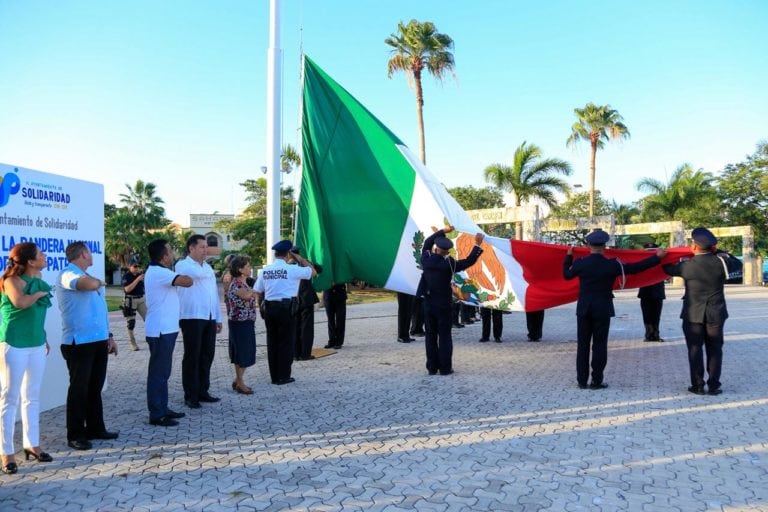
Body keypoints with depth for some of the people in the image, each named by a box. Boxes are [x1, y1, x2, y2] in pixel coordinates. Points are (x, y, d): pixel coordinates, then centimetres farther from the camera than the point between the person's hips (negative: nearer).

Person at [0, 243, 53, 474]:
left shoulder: (37, 279, 7)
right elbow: (21, 302, -36)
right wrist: (40, 293, -16)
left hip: (36, 345, 7)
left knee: (32, 397, 14)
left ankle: (31, 444, 24)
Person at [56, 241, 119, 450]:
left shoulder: (86, 276, 19)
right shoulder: (68, 275, -10)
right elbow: (90, 284, -32)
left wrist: (109, 335, 18)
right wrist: (100, 282, -8)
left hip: (99, 341, 8)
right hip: (79, 343, -8)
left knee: (95, 386, 14)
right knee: (79, 389, 0)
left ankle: (95, 428, 25)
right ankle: (75, 435, 10)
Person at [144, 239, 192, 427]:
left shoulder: (157, 271, 15)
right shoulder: (159, 273, -19)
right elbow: (187, 282, -25)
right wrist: (185, 277, -5)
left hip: (164, 329, 11)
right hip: (161, 330, -11)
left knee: (163, 372, 16)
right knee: (158, 372, -3)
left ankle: (162, 409, 26)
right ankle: (156, 415, 4)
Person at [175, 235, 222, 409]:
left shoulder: (208, 267, 19)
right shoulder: (183, 265, -4)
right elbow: (198, 274, -26)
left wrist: (218, 317, 15)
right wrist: (207, 269, -2)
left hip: (209, 318, 7)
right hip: (192, 318, -7)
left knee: (207, 356, 11)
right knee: (192, 357, -1)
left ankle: (203, 391, 21)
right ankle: (190, 396, 8)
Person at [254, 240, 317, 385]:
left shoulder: (265, 270, 6)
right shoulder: (292, 269, -8)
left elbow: (258, 293, 7)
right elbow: (313, 272, 4)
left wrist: (262, 309, 17)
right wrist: (300, 259, 11)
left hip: (269, 308, 5)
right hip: (286, 308, -5)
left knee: (272, 343, 11)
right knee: (286, 343, 5)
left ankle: (274, 376, 18)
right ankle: (283, 376, 9)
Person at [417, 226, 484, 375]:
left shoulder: (426, 259, -5)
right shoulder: (448, 263, -15)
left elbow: (427, 242, 13)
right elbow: (469, 261, -7)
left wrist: (443, 231, 17)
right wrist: (477, 245, 2)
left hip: (428, 304, 4)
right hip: (443, 305, -3)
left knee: (430, 335, 9)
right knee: (444, 336, 4)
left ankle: (432, 367, 12)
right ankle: (445, 368, 6)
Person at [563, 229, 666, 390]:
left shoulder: (580, 263, -4)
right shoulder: (612, 264, -8)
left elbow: (567, 274, 12)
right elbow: (635, 268, -1)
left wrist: (569, 256, 26)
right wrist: (657, 257, 11)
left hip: (583, 309, 2)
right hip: (602, 309, -2)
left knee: (583, 345, 7)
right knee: (599, 345, 4)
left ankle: (582, 381, 10)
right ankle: (596, 381, 5)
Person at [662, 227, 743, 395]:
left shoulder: (687, 266, -11)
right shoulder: (720, 262, -7)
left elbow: (668, 269, 7)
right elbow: (738, 264, 14)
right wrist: (719, 252, 15)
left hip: (693, 314, -2)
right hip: (716, 314, 2)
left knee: (695, 349, 5)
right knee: (715, 350, 9)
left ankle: (697, 385, 6)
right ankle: (714, 385, 10)